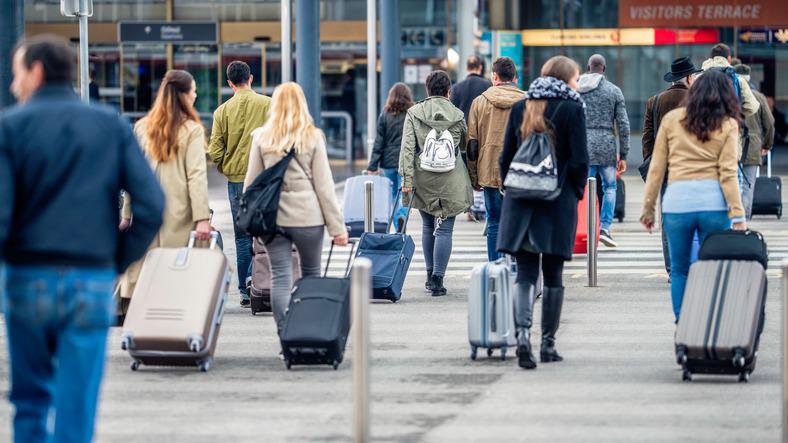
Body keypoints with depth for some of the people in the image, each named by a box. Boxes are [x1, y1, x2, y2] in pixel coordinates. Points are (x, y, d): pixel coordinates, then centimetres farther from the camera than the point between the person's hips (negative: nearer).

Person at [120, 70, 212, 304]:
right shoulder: (192, 130, -3)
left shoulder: (141, 127, 8)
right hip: (178, 216, -3)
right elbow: (196, 176, -9)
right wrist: (202, 218, -12)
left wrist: (127, 215, 11)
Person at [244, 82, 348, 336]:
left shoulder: (261, 137, 2)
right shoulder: (313, 137, -2)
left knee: (280, 277, 1)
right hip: (308, 217, -1)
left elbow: (251, 182, 5)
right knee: (311, 275, 15)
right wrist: (337, 226, 1)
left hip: (272, 217, 1)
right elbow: (324, 185, -2)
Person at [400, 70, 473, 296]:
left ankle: (431, 275, 22)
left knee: (428, 226, 17)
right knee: (444, 229, -2)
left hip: (423, 178, 2)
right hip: (450, 181, -1)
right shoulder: (457, 116, 0)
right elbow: (464, 146, 15)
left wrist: (407, 178, -9)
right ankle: (437, 279, -9)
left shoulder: (414, 113, 0)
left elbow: (407, 147, -7)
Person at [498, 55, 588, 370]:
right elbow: (579, 160, -9)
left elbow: (505, 156, 8)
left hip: (520, 202, 3)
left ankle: (522, 334, -19)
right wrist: (576, 191, 6)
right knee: (553, 274, 7)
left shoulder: (521, 107, 8)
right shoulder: (571, 108, -5)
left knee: (525, 272, 1)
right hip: (558, 202, -3)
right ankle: (548, 344, 10)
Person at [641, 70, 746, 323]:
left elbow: (656, 168, 8)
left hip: (677, 200, 1)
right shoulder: (728, 125, 5)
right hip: (714, 201, -1)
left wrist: (648, 208, 13)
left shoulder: (671, 119, 9)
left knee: (680, 270, 11)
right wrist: (738, 215, -3)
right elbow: (728, 173, -2)